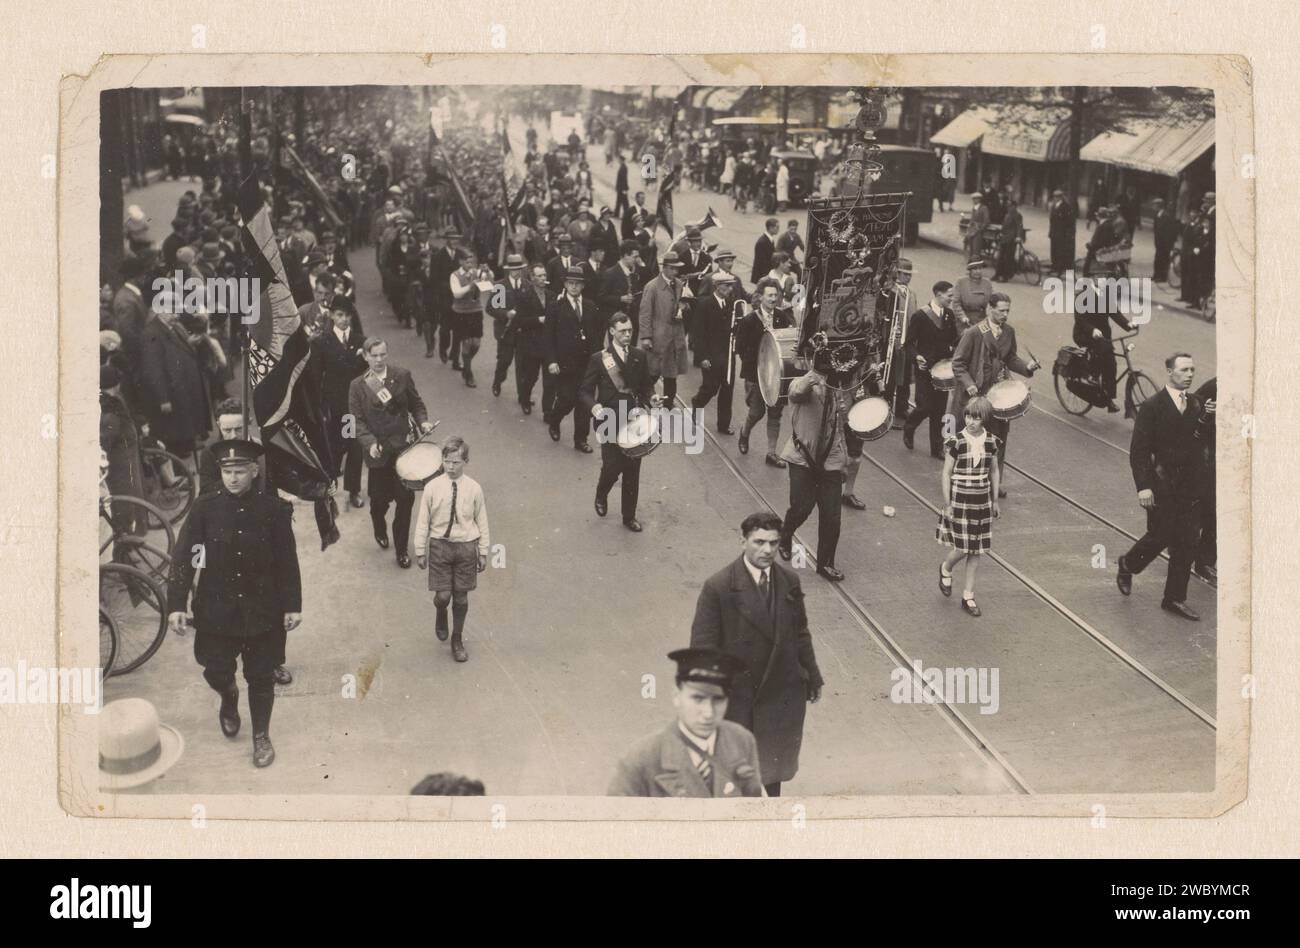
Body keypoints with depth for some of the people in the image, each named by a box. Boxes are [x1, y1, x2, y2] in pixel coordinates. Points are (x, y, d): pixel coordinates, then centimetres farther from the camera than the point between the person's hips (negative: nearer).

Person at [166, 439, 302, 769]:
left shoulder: (274, 509, -5)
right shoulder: (205, 509, -5)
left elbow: (287, 562, -1)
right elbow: (184, 558, -6)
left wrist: (292, 606, -2)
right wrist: (176, 605, -12)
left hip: (263, 612, 0)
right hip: (216, 611, 0)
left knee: (261, 677, 8)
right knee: (216, 672, 6)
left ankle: (261, 736, 27)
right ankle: (229, 698, 42)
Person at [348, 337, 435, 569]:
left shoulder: (402, 376, -2)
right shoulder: (357, 386, -5)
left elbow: (416, 403, 9)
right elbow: (357, 420, -6)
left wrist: (422, 421, -11)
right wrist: (370, 443, -22)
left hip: (404, 446, 1)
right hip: (378, 450, -1)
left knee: (406, 497, -2)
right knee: (381, 497, 11)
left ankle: (401, 548, 12)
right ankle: (380, 530, 46)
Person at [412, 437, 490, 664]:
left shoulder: (474, 489, -5)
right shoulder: (432, 488, -7)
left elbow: (481, 522, 3)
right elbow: (423, 521, 0)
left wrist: (483, 552, 5)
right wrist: (420, 551, 3)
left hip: (466, 546, 1)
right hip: (440, 545, -1)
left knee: (461, 597, 9)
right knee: (442, 596, -4)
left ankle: (457, 639, 28)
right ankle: (441, 616, 33)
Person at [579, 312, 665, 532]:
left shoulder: (639, 357, 4)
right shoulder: (598, 359, -7)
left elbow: (646, 384, 14)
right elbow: (584, 391, -6)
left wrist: (651, 398, -8)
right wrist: (594, 407, -26)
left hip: (635, 421, 3)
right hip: (610, 421, -3)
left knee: (632, 471, 7)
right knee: (612, 467, -6)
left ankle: (629, 516, 20)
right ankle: (601, 495, 28)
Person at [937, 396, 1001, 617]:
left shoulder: (991, 441, 0)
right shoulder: (956, 442, -11)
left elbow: (994, 471, 11)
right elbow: (946, 473, -7)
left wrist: (995, 500, 11)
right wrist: (947, 504, -8)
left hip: (982, 501, 4)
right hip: (960, 500, -4)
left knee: (976, 550, 7)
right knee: (963, 548, -3)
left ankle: (968, 596, 16)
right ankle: (946, 569, 31)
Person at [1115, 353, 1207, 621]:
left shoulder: (1197, 405, 8)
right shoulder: (1152, 407, -7)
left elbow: (1202, 445, 11)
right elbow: (1138, 451, -10)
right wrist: (1143, 486, -17)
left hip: (1192, 486, 5)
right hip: (1162, 486, -4)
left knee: (1187, 543, 4)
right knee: (1160, 537, 1)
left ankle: (1175, 598, 14)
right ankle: (1128, 565, 31)